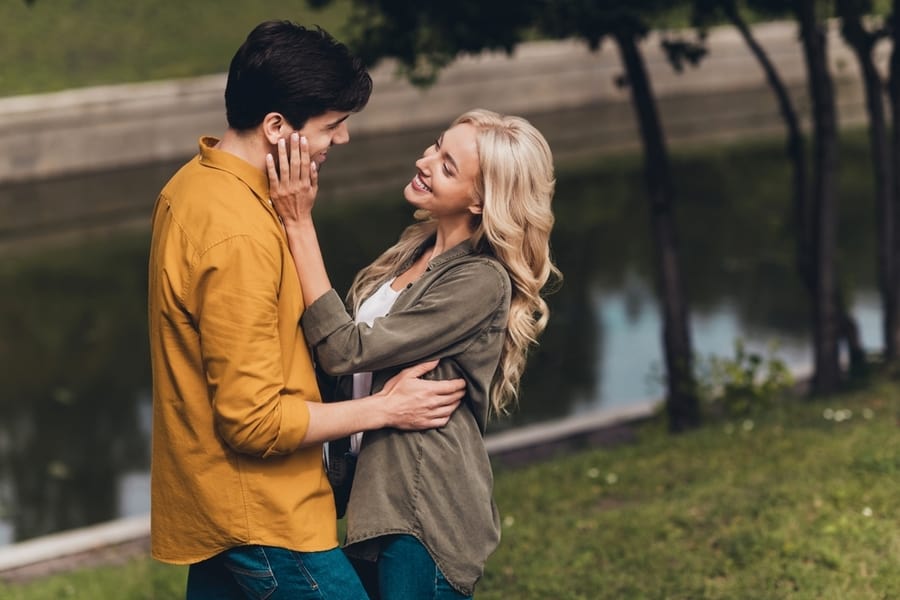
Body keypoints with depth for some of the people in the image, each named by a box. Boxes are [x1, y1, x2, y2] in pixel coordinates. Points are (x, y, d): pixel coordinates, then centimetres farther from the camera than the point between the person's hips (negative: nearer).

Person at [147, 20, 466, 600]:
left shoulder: (193, 183, 5)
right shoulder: (238, 237, -26)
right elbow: (254, 420, -23)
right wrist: (384, 409, -14)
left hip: (212, 503, 10)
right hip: (261, 515, -10)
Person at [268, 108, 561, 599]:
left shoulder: (481, 282, -19)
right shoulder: (419, 246, 7)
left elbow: (345, 350, -22)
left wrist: (300, 225, -22)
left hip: (426, 516, -8)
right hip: (384, 496, 9)